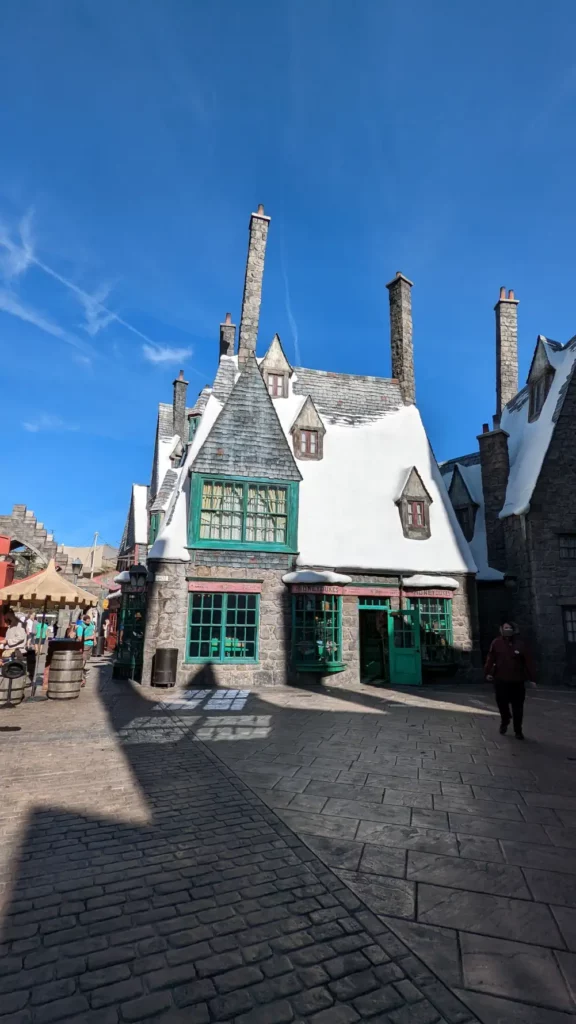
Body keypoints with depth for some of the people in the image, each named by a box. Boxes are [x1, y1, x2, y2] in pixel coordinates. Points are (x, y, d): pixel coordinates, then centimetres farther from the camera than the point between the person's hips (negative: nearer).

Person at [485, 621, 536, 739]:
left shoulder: (520, 644, -4)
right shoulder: (496, 643, -3)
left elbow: (528, 661, -2)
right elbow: (490, 658, -3)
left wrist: (531, 678, -4)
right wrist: (488, 672, -8)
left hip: (517, 681, 0)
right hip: (500, 680, 0)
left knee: (517, 707, 5)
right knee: (501, 703, 6)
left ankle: (518, 730, 19)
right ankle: (504, 721, 35)